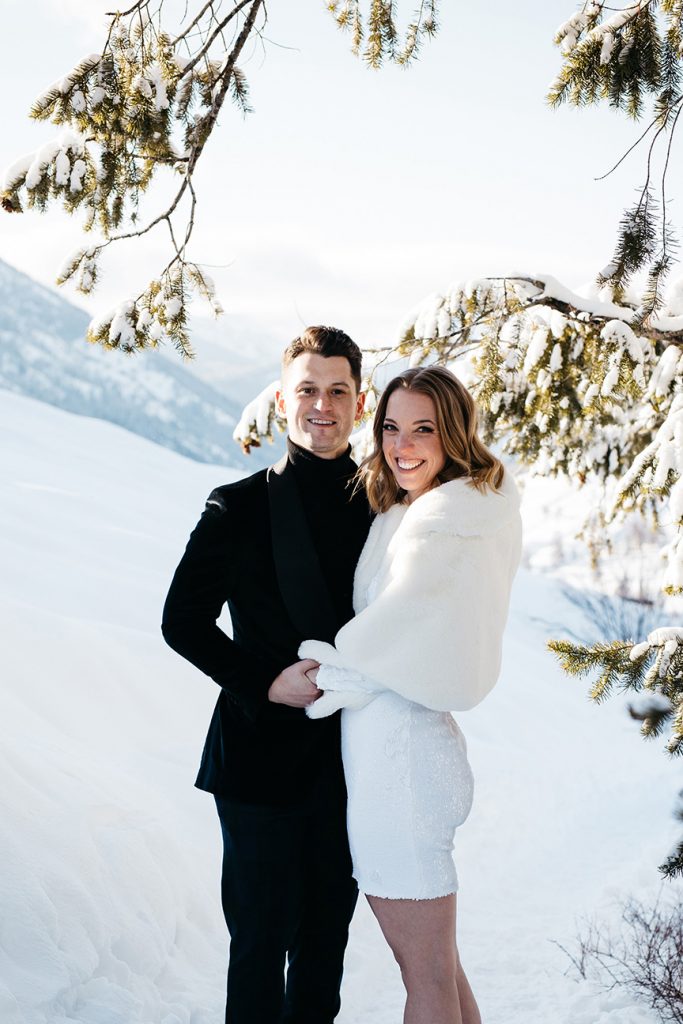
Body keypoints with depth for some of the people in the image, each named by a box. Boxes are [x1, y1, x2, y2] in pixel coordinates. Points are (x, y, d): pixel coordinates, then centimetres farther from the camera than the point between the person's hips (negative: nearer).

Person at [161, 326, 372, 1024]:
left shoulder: (381, 506, 4)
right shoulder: (239, 507, -6)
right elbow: (183, 621, -5)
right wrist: (265, 682, -15)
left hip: (349, 758, 4)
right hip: (263, 758, -3)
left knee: (328, 931, 16)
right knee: (262, 937, 6)